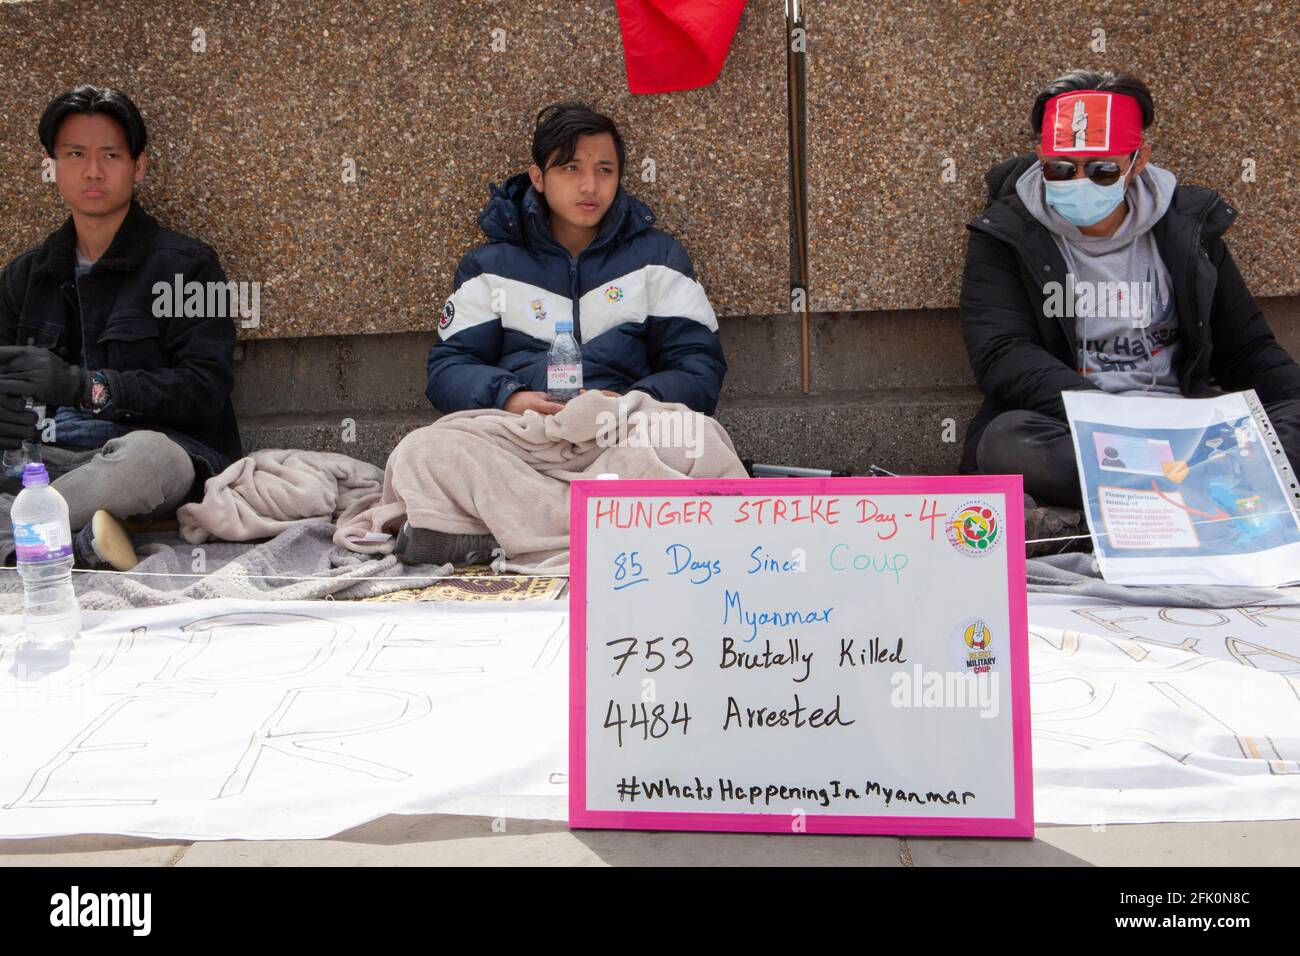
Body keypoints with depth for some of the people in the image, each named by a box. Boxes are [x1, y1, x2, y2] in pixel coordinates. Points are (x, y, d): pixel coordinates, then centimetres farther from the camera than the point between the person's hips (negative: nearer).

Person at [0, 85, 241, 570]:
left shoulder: (186, 264, 2)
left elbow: (207, 387, -8)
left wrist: (87, 386, -21)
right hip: (50, 458, 5)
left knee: (147, 454, -39)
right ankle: (80, 548, -38)